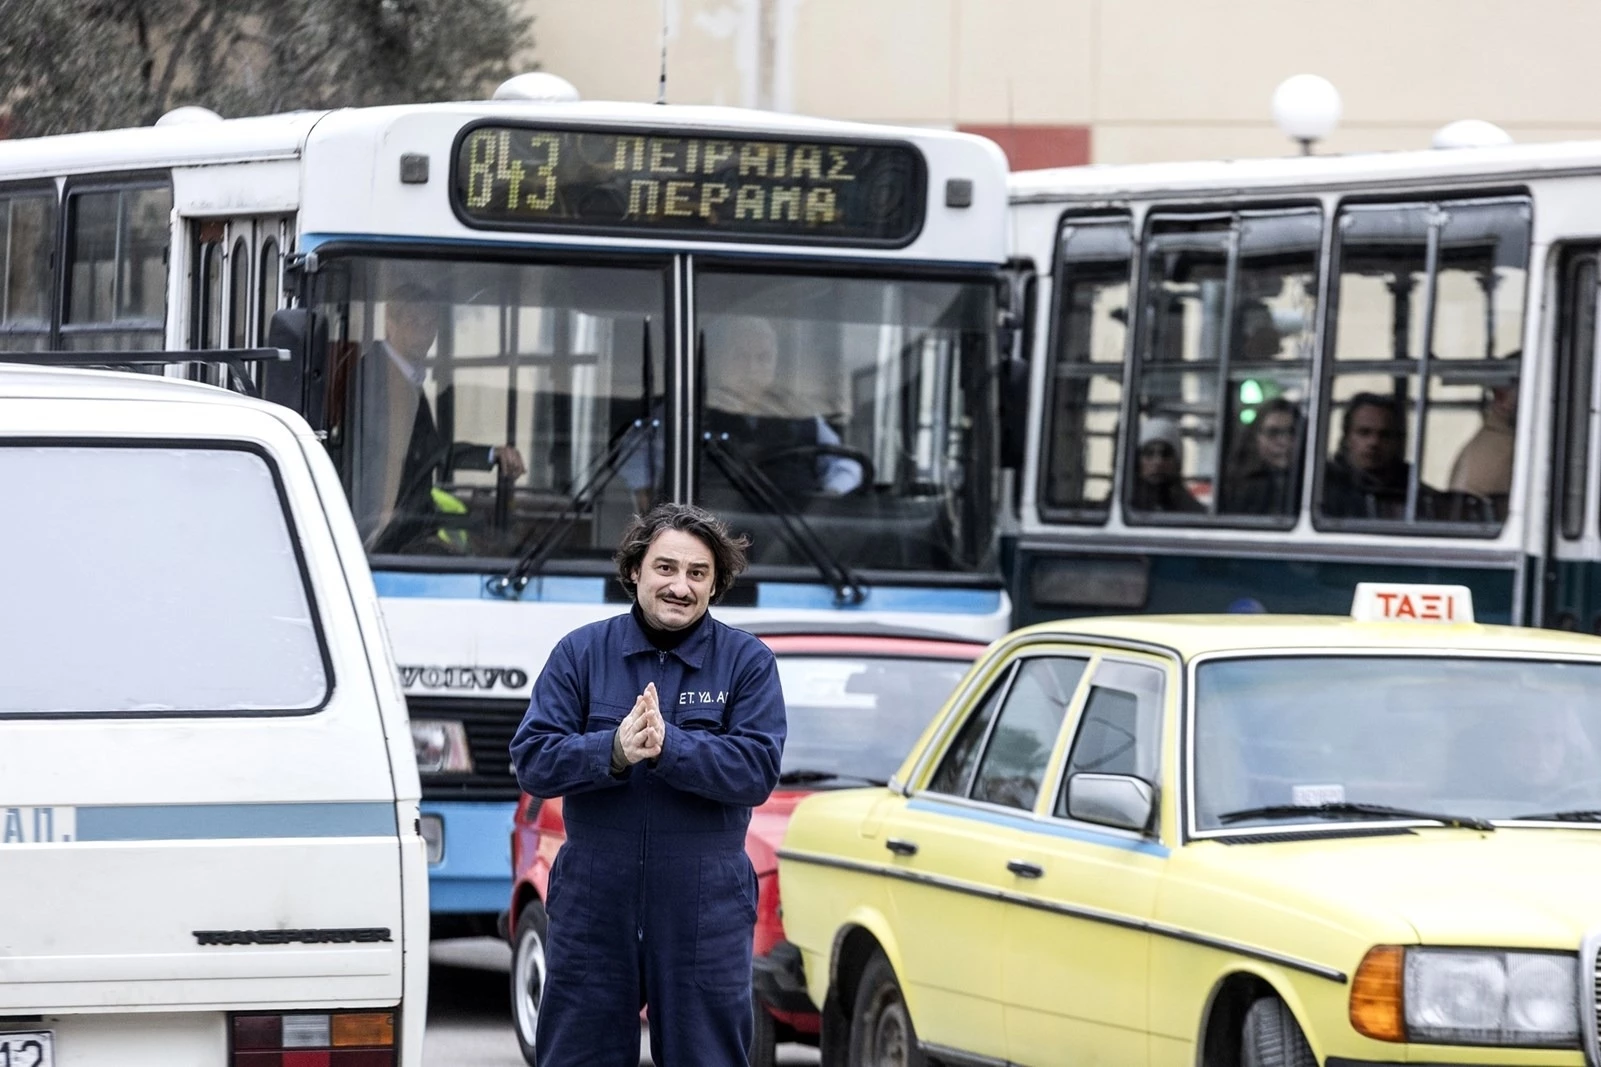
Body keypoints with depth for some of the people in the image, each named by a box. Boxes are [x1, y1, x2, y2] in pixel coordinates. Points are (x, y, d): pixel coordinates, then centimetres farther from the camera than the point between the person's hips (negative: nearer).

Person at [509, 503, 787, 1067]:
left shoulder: (748, 661, 2)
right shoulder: (581, 652, 5)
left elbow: (758, 771, -9)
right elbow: (532, 761, -3)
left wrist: (669, 746, -22)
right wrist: (614, 751, -21)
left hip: (705, 911, -1)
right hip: (592, 907, 1)